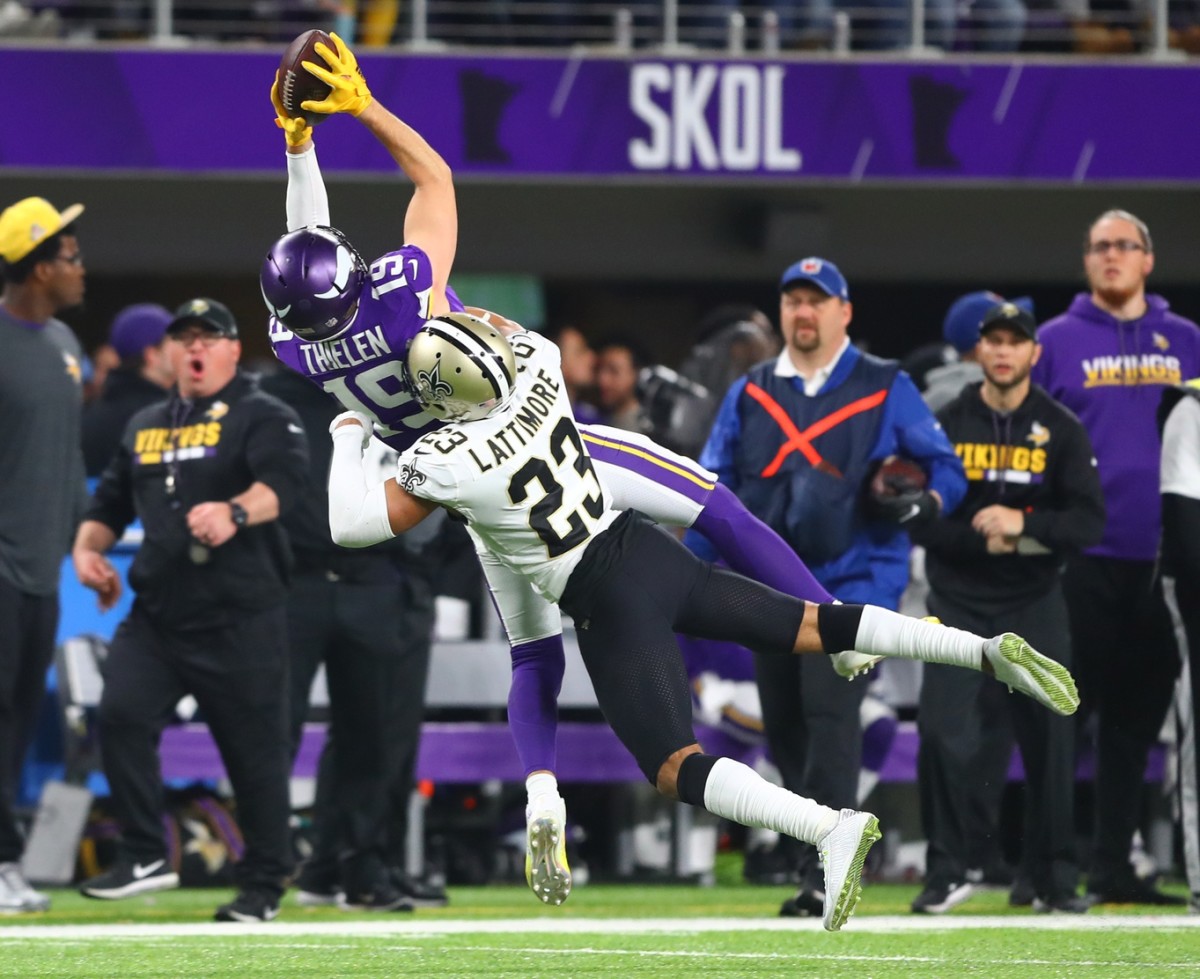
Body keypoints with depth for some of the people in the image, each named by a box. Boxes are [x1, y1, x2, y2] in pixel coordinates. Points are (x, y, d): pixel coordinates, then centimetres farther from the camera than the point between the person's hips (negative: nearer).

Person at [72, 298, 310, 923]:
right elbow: (111, 501, 28)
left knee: (254, 749, -1)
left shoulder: (263, 417, -1)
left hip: (240, 619, -5)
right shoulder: (144, 427, 19)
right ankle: (145, 857, -5)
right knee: (120, 714, -14)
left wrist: (236, 512, -40)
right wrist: (88, 545, 7)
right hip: (155, 615, 5)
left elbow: (284, 479, -20)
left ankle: (263, 885, 11)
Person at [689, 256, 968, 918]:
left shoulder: (886, 390, 5)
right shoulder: (748, 395, 14)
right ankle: (816, 872, 16)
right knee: (783, 729, 5)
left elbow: (945, 468, 7)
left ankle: (824, 874, -22)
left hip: (854, 582, -4)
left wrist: (924, 502, -16)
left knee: (831, 713, -18)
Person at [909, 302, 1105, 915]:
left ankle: (1054, 878, 10)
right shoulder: (946, 426, 3)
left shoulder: (1061, 431, 2)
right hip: (959, 605, 0)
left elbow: (1089, 522, -7)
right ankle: (946, 873, 1)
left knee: (1051, 738, -1)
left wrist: (1023, 525, -22)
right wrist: (985, 539, -16)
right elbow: (918, 520, -3)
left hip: (1034, 606, 0)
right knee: (942, 735, -11)